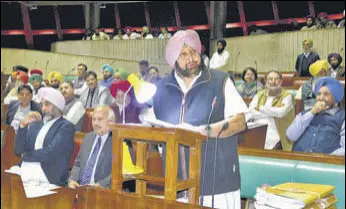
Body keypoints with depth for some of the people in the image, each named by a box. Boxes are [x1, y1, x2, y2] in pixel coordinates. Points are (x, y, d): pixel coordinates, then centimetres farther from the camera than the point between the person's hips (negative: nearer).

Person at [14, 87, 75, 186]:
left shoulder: (66, 127, -3)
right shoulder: (34, 124, 16)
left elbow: (50, 153, -14)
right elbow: (18, 151, 9)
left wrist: (26, 155, 1)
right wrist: (23, 125, -3)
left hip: (48, 179, -6)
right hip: (24, 173, 6)